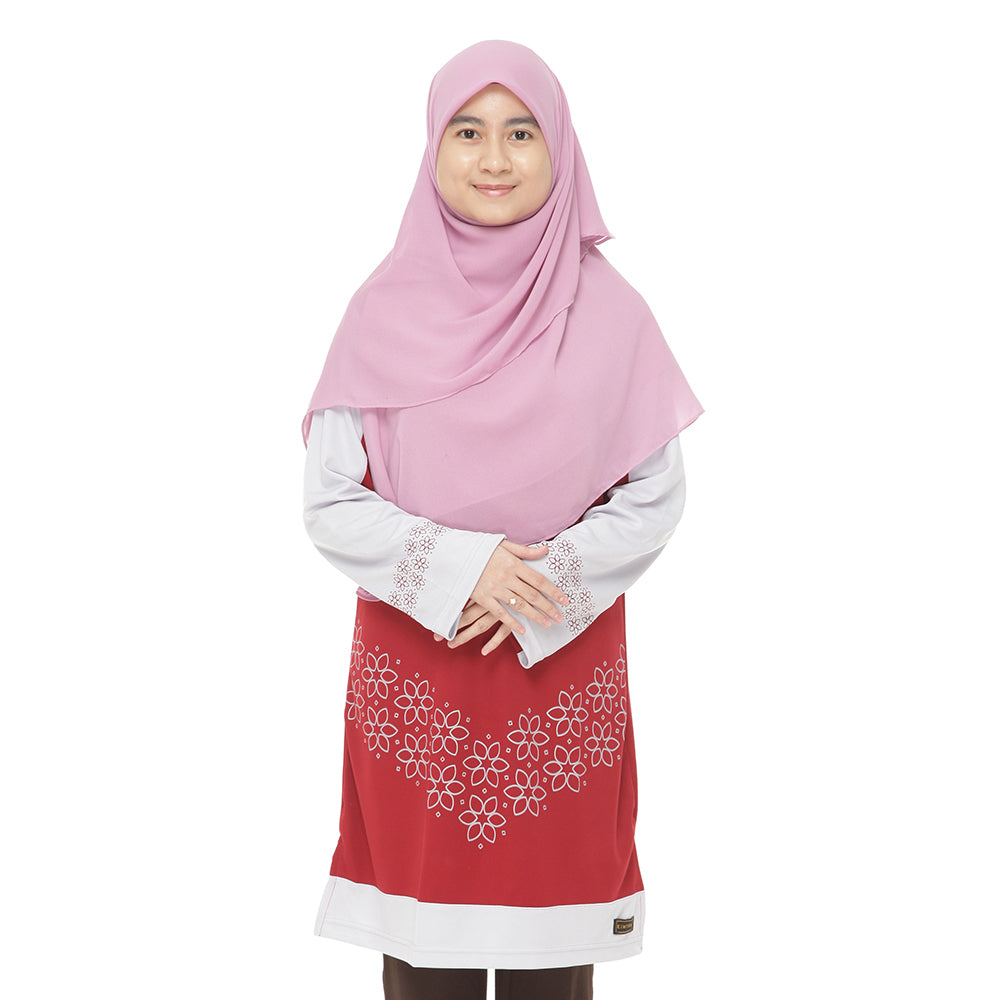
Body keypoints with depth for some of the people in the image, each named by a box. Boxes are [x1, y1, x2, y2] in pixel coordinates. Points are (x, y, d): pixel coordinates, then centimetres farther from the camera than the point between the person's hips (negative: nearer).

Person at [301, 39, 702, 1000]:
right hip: (413, 661, 0)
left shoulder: (610, 314, -1)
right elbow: (329, 504, -1)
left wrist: (540, 583, -13)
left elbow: (656, 497, 1)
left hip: (565, 662, 0)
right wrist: (459, 567, -15)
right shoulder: (384, 311, -1)